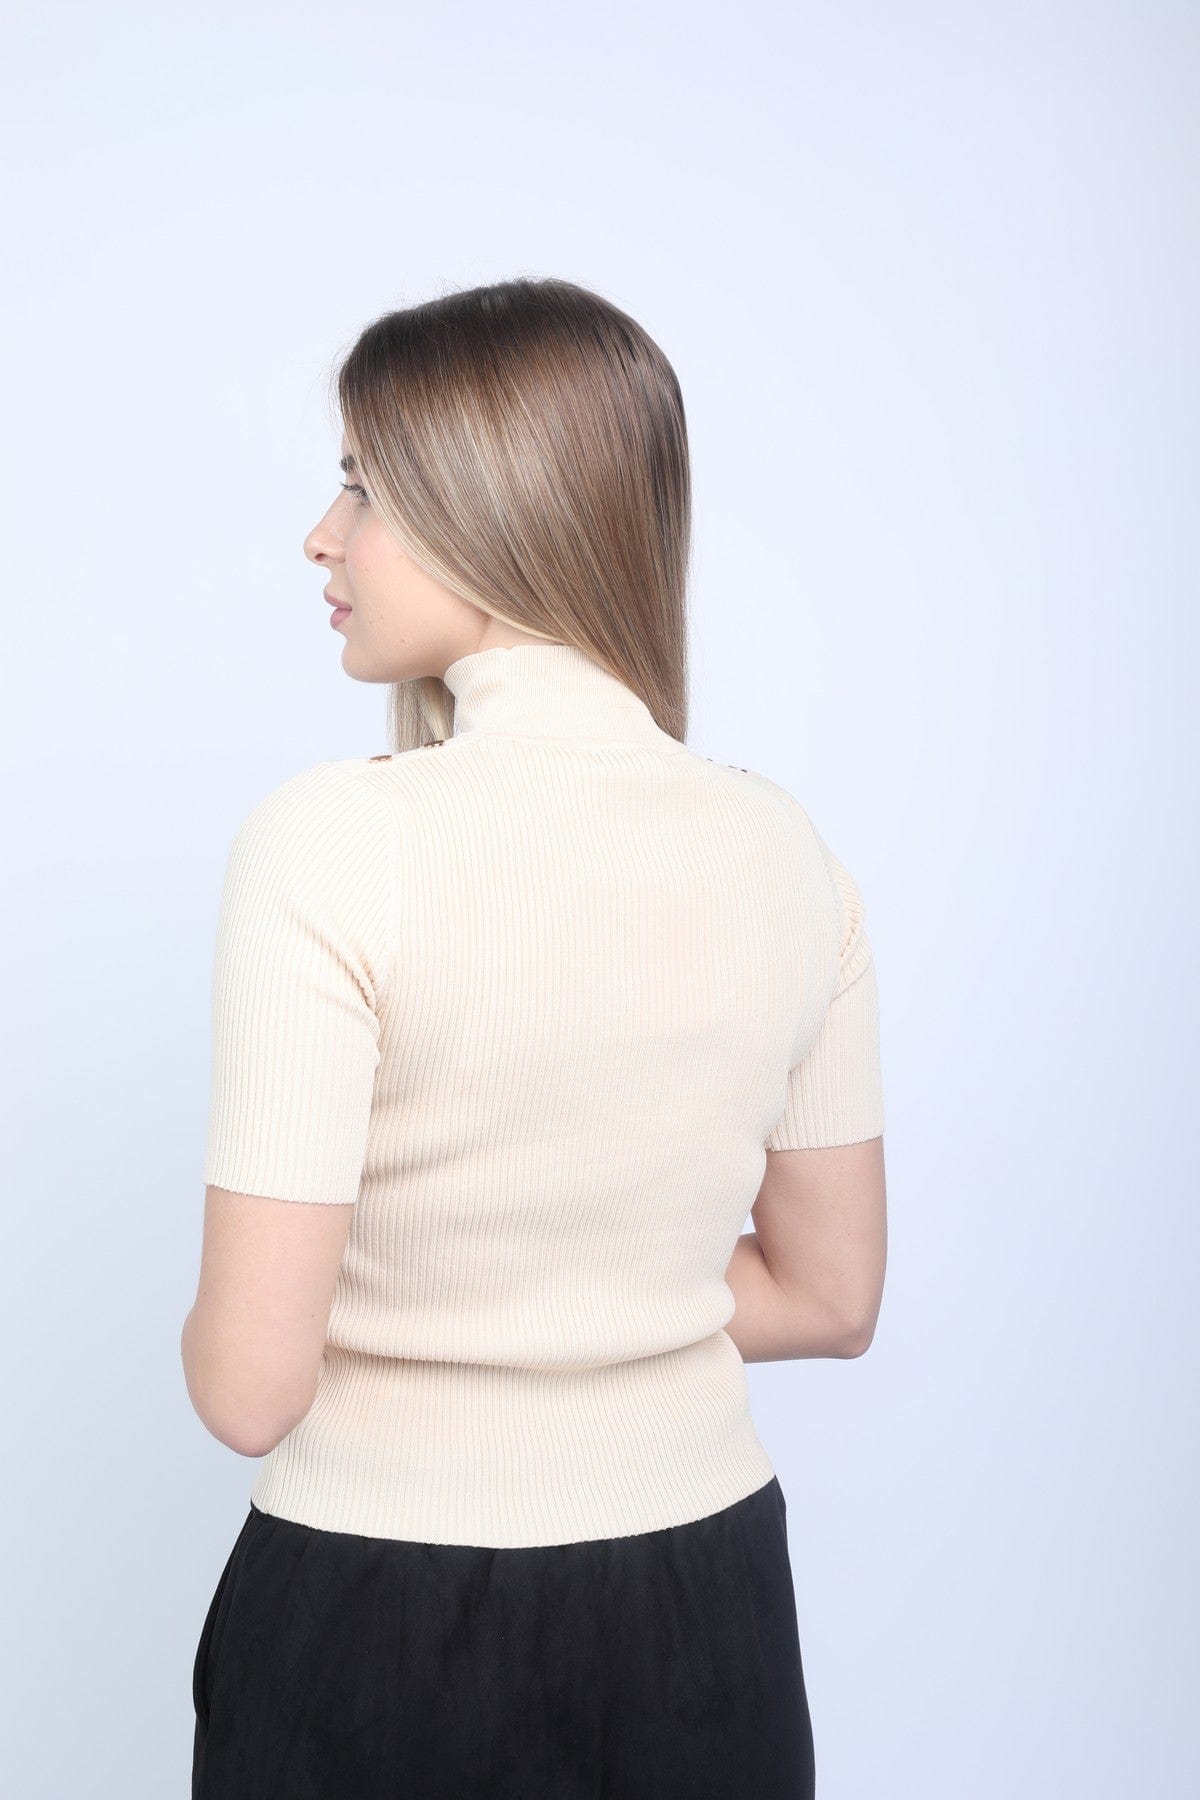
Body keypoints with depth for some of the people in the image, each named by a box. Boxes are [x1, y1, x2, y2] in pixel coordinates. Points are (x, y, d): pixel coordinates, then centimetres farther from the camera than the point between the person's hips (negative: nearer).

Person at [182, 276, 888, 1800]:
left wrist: (243, 1327, 2)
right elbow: (831, 1297, 3)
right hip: (703, 1612, 4)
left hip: (382, 1625, -3)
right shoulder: (785, 850, -6)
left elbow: (250, 1384, -19)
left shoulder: (329, 845, -21)